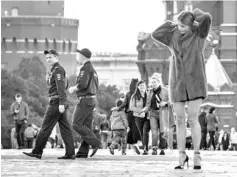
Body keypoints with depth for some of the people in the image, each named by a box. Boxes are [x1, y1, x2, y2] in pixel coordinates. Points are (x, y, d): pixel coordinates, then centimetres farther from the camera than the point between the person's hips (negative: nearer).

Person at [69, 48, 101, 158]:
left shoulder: (85, 68, -13)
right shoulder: (92, 69, 18)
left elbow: (83, 84, -25)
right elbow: (95, 87, 21)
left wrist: (73, 89, -7)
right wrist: (76, 89, 18)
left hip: (85, 100, -10)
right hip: (92, 100, 10)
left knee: (76, 124, -9)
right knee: (86, 126, 6)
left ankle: (95, 143, -13)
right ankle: (83, 152, 2)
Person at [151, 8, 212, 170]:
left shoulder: (199, 34, -3)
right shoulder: (173, 37, 9)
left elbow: (207, 18, -19)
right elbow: (155, 35, 7)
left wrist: (196, 14, 0)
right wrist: (172, 24, 5)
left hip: (195, 82, -4)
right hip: (177, 83, 4)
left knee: (193, 119, -8)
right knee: (180, 120, 3)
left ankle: (197, 155, -1)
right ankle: (182, 155, 9)